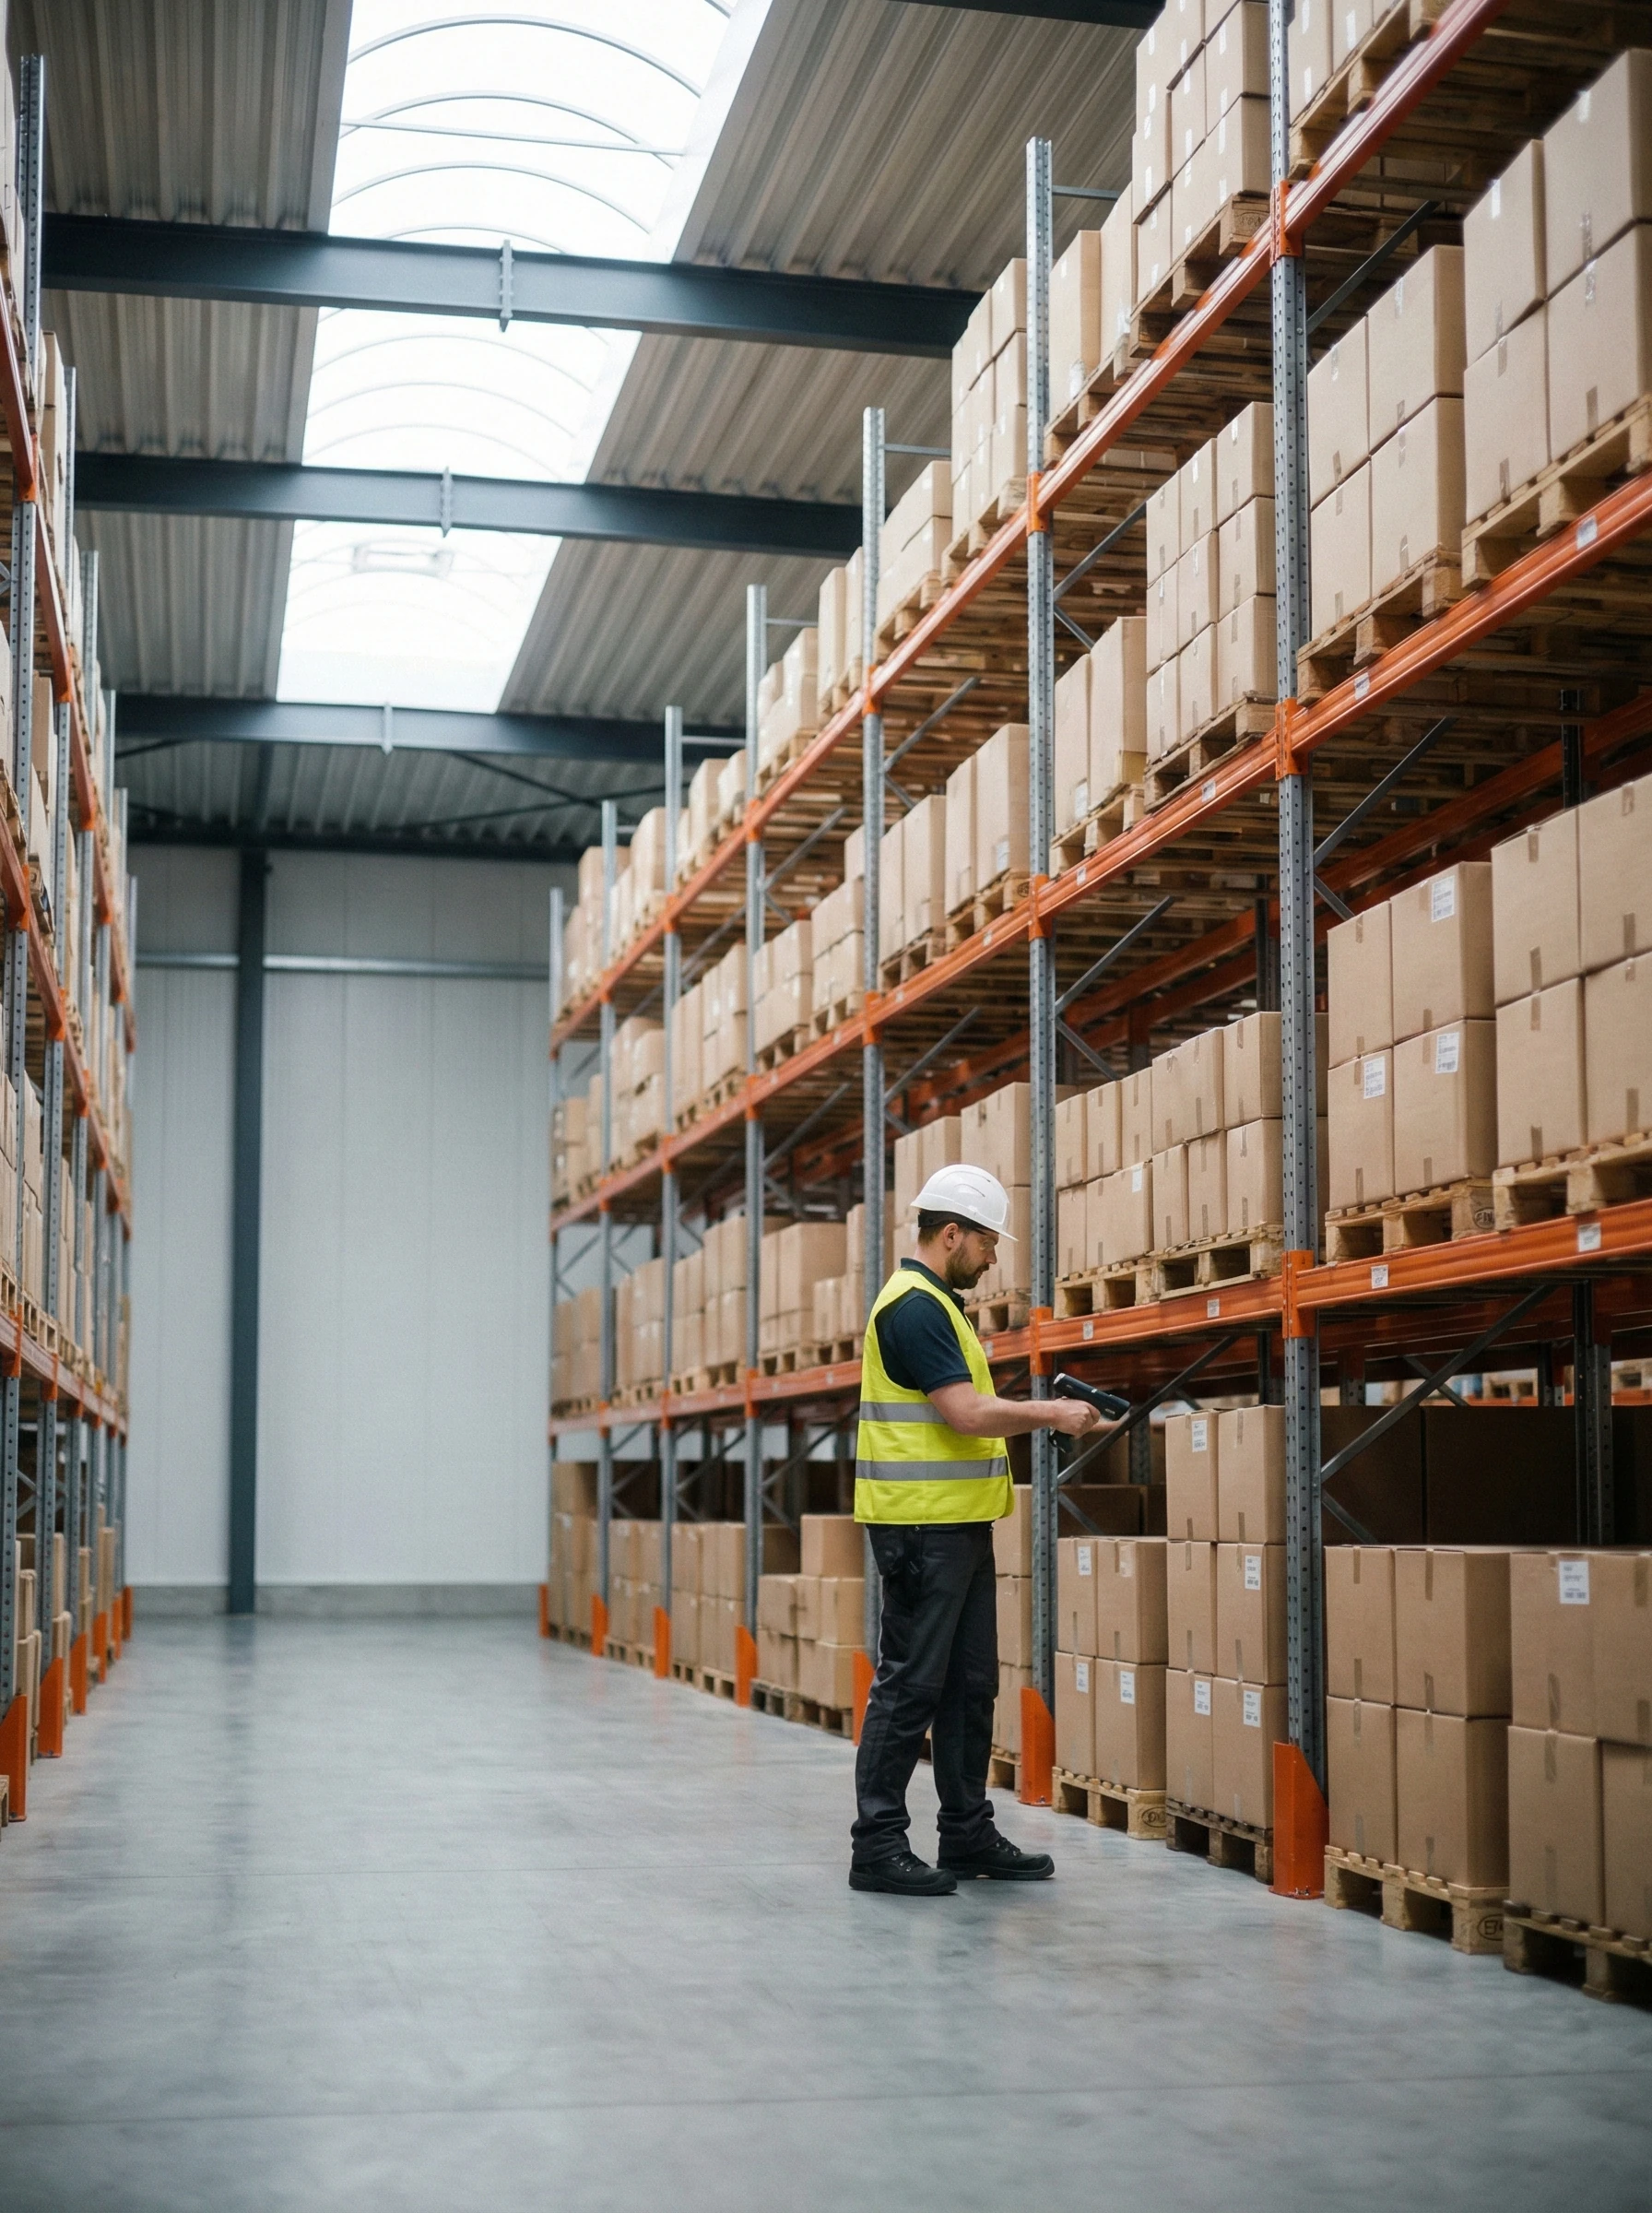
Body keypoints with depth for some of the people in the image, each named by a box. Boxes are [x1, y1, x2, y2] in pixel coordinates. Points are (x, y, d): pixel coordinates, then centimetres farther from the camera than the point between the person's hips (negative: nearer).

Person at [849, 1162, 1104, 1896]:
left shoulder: (938, 1304, 17)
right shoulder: (914, 1306, -15)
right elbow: (965, 1413, -22)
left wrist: (1044, 1412, 10)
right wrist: (1050, 1414, -10)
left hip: (959, 1525, 10)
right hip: (922, 1526, -10)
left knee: (970, 1684, 13)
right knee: (910, 1685, -6)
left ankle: (968, 1835, 21)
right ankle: (876, 1846, 0)